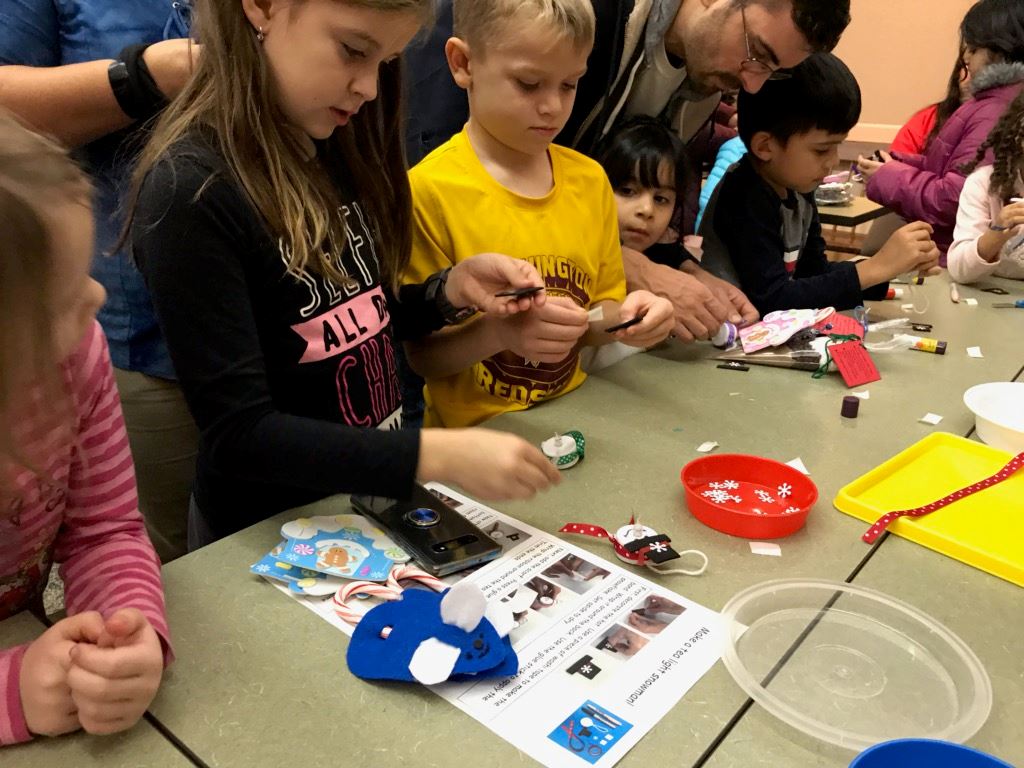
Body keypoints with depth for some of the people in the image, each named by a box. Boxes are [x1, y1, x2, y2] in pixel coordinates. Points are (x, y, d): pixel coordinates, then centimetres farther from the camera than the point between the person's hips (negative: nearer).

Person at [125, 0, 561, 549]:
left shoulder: (334, 147, -1)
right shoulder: (190, 190, -24)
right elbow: (240, 435, -25)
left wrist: (454, 287, -10)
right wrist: (439, 455, -31)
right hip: (268, 530, -6)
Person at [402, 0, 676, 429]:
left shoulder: (590, 180, 4)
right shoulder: (428, 191, -12)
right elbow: (416, 355, -9)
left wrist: (621, 317, -9)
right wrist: (500, 331, -26)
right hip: (476, 438, -2)